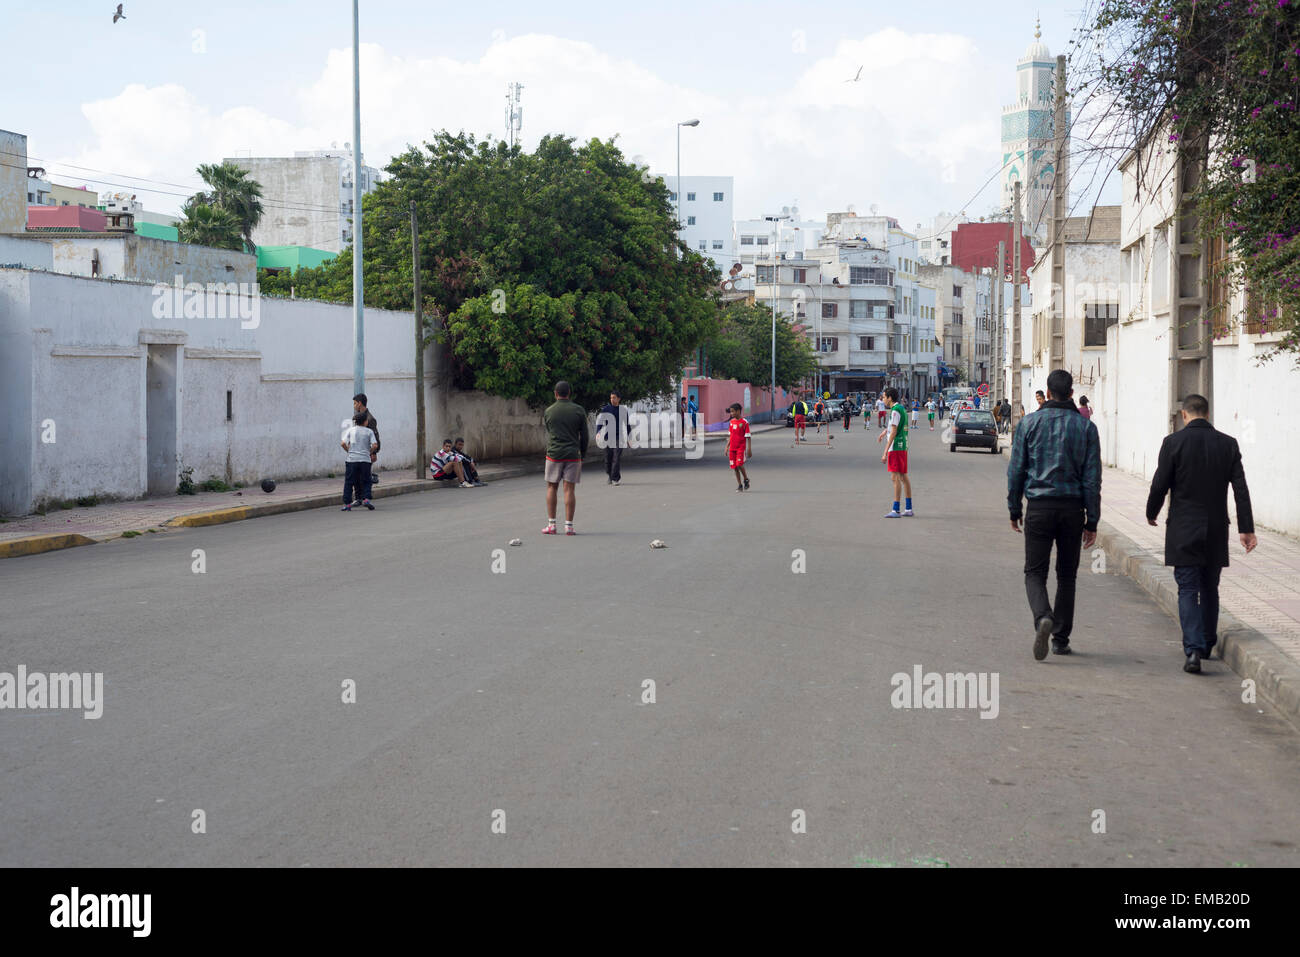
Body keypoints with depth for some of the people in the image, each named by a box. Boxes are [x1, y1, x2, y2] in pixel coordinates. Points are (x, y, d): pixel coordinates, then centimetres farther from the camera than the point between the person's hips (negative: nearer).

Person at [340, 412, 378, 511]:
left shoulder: (350, 430, 5)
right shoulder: (369, 432, 4)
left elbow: (343, 443, -5)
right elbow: (375, 445, -6)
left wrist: (349, 451, 10)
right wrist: (370, 452, 9)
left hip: (351, 459, 0)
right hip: (365, 459, 0)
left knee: (349, 482, 4)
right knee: (365, 482, 10)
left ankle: (347, 504, 1)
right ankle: (366, 499, -9)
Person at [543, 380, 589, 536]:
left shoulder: (548, 412, 0)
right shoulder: (578, 410, -1)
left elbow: (548, 433, 11)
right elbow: (584, 435, 2)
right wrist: (582, 454, 11)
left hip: (554, 454, 0)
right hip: (573, 455, 0)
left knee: (552, 488, 11)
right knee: (569, 489, 1)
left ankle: (551, 524, 7)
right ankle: (568, 526, -2)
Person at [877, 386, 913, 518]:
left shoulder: (895, 411, -15)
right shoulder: (902, 408, 14)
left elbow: (893, 432, -19)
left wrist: (885, 452, -19)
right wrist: (884, 433, 46)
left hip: (895, 448, -9)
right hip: (903, 447, 10)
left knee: (895, 477, -9)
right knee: (903, 476, 11)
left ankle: (895, 510, -10)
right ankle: (908, 509, 14)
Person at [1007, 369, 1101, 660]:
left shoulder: (1029, 424, 0)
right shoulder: (1086, 427, 1)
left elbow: (1016, 470, 1)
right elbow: (1092, 477, 0)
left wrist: (1014, 510, 11)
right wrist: (1092, 521, 3)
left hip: (1039, 507, -1)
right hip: (1072, 508, 1)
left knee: (1035, 573, 3)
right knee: (1067, 575, 13)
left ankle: (1043, 618, -25)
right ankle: (1061, 639, 15)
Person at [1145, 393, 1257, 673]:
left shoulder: (1174, 442, -8)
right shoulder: (1228, 444, 2)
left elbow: (1160, 485, -7)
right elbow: (1240, 489, -1)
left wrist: (1151, 513, 11)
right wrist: (1246, 529, 0)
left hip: (1183, 531, -3)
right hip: (1216, 530, 3)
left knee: (1188, 590, -2)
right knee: (1210, 588, 18)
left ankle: (1193, 650, -17)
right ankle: (1207, 645, 29)